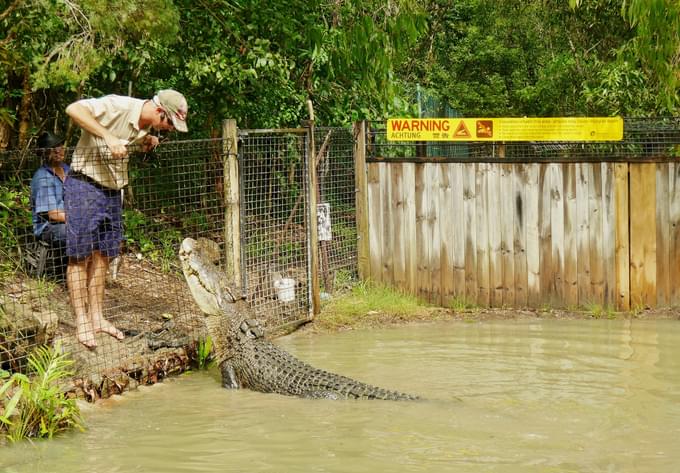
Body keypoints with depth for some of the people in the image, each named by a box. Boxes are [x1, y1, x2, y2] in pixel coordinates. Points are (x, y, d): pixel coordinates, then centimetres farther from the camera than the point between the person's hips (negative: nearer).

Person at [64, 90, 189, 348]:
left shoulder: (145, 124, 3)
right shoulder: (117, 106, -21)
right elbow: (74, 109, -31)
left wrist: (146, 142, 1)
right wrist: (108, 137, -34)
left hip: (112, 189, 8)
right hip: (84, 184, -8)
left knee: (101, 256, 11)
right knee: (79, 256, -3)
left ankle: (97, 317, 19)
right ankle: (81, 322, 0)